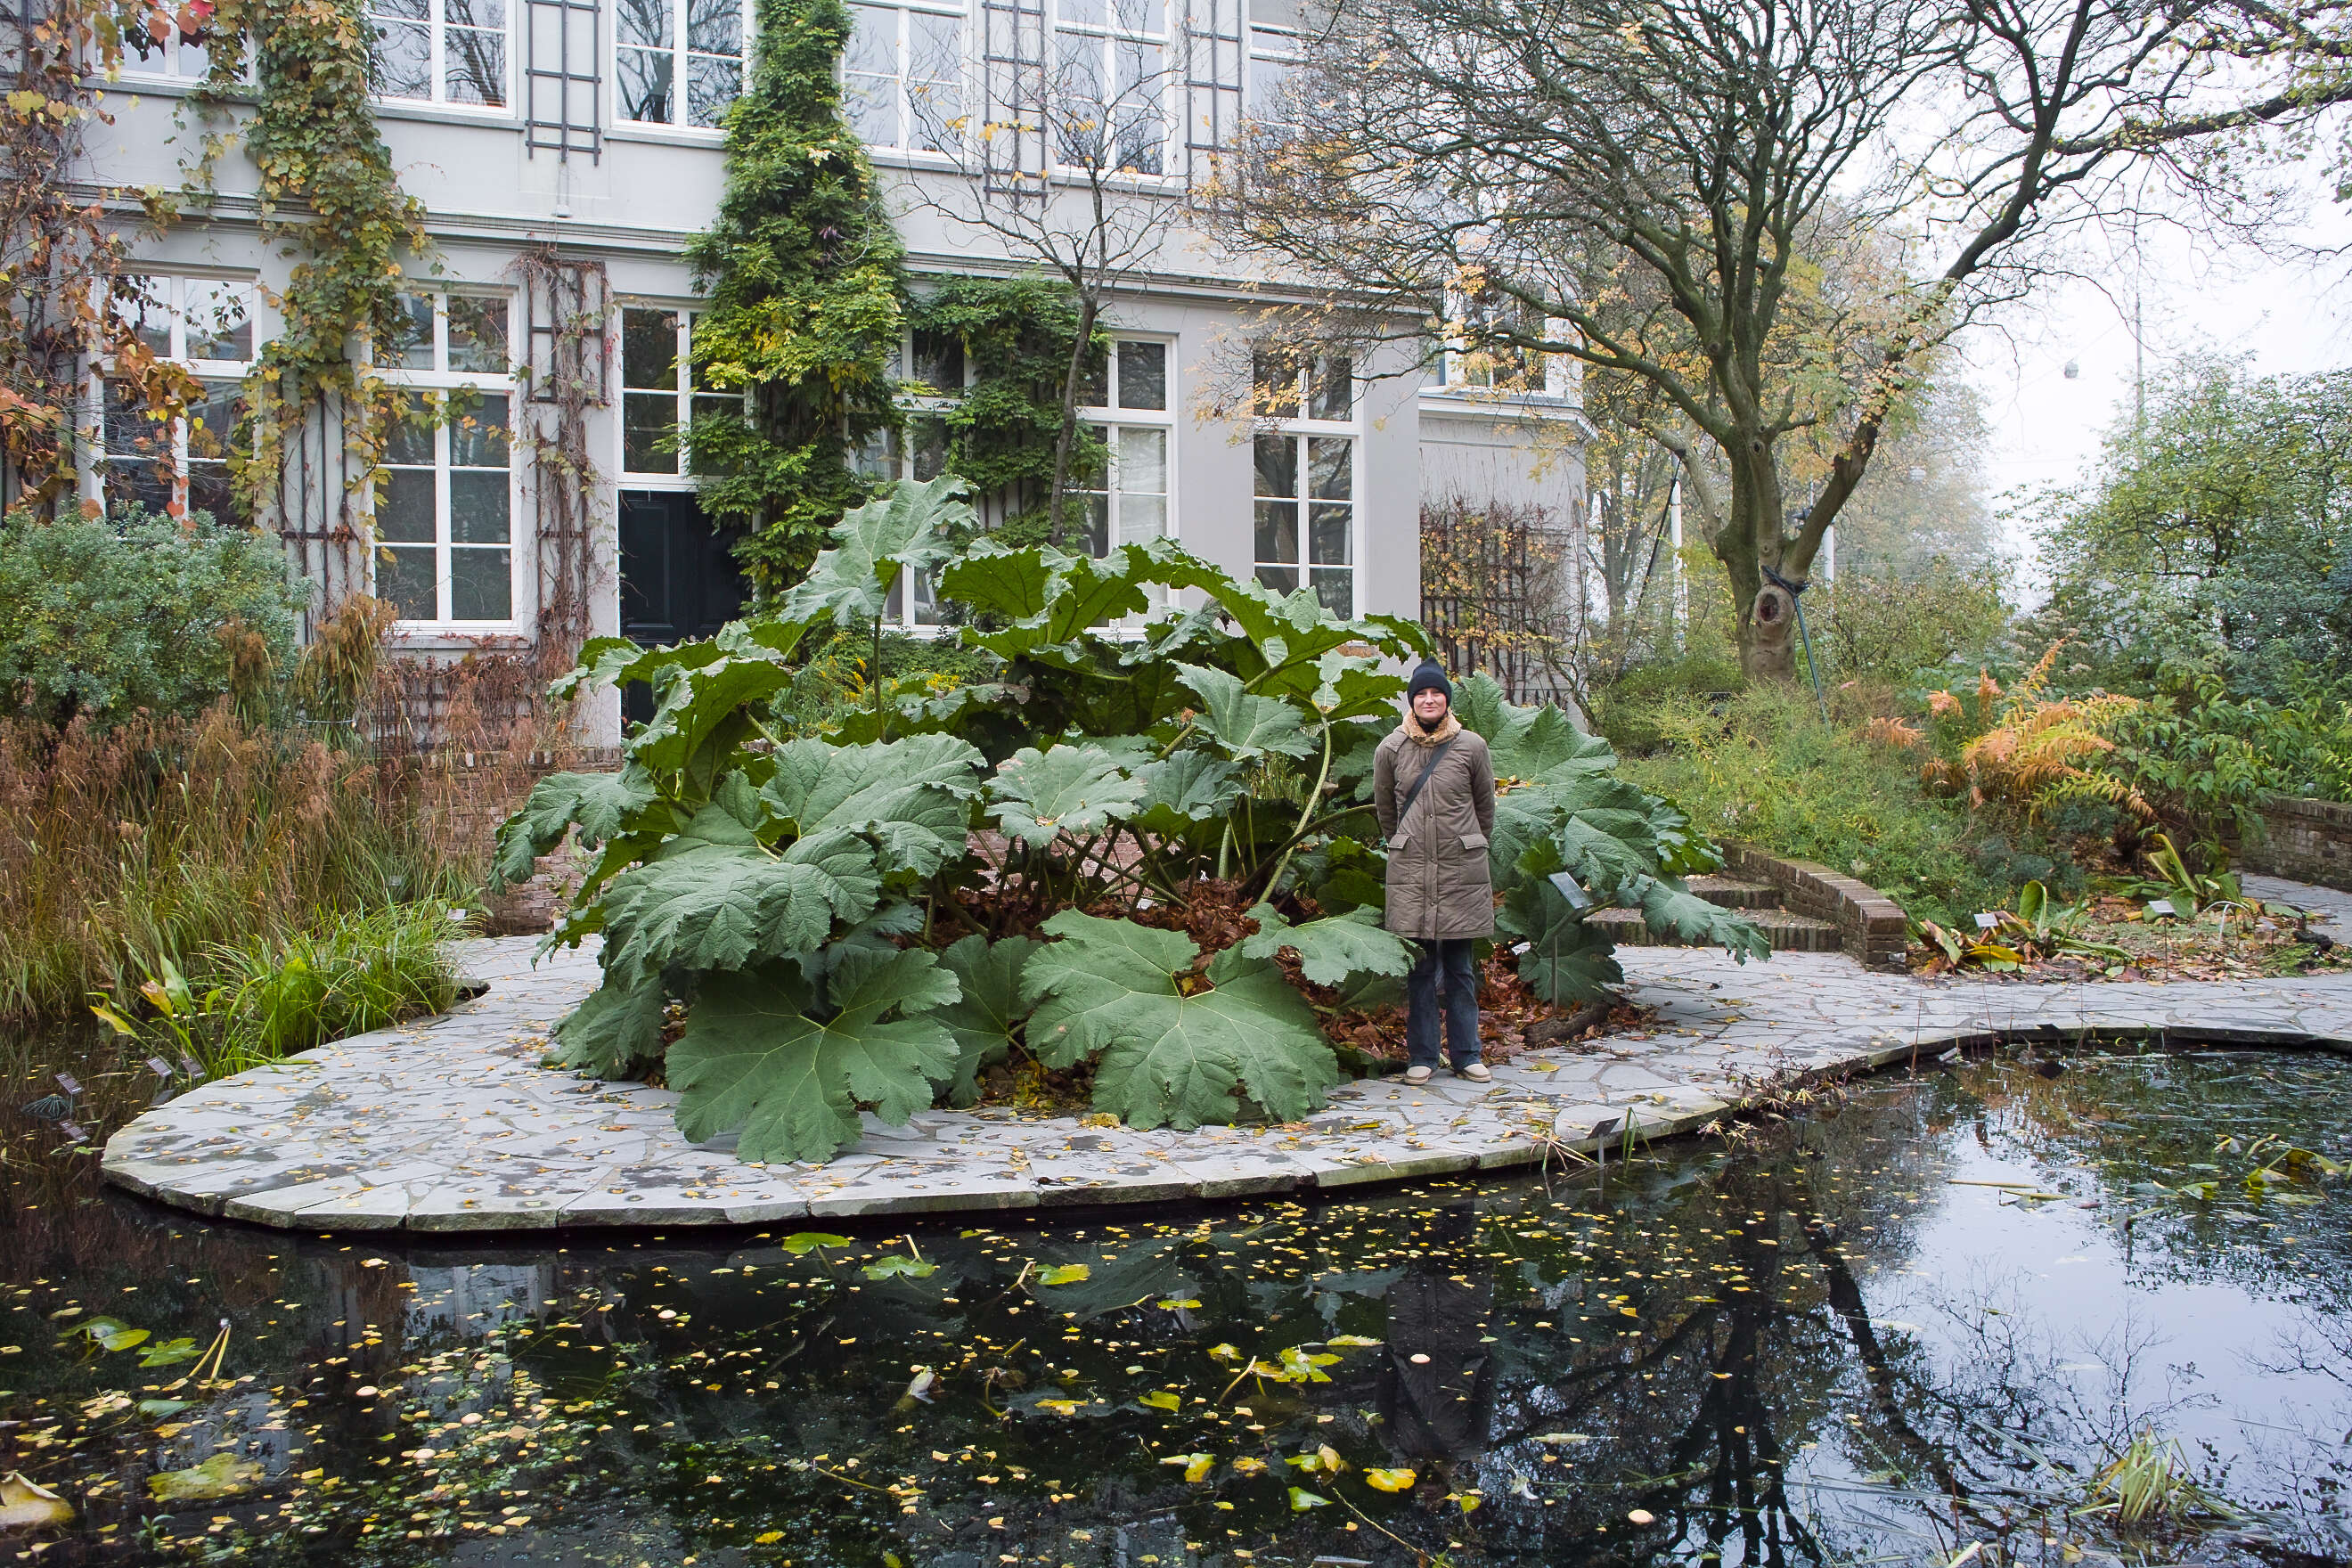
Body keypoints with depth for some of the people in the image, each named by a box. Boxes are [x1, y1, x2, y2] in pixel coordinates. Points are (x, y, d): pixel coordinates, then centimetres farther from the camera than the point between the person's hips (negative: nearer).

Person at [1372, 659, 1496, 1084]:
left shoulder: (1471, 747, 1)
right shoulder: (1390, 750, 2)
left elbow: (1486, 807, 14)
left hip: (1462, 873, 0)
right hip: (1410, 873, 0)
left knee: (1460, 969, 6)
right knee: (1419, 969, 3)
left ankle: (1466, 1055, 15)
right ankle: (1421, 1057, 11)